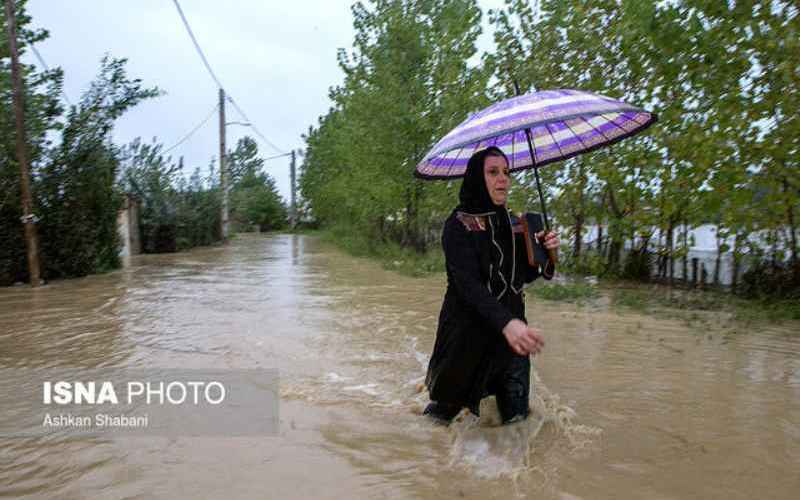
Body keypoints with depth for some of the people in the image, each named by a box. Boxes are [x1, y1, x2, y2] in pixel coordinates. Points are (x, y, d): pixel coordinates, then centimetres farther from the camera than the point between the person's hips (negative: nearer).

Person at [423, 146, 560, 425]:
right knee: (443, 412, 8)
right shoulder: (459, 224, -13)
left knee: (517, 417, 9)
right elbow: (468, 283, -26)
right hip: (469, 334, -5)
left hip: (512, 329, 6)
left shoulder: (513, 224, 7)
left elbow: (525, 276, 12)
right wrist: (506, 323, -41)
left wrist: (543, 251, -9)